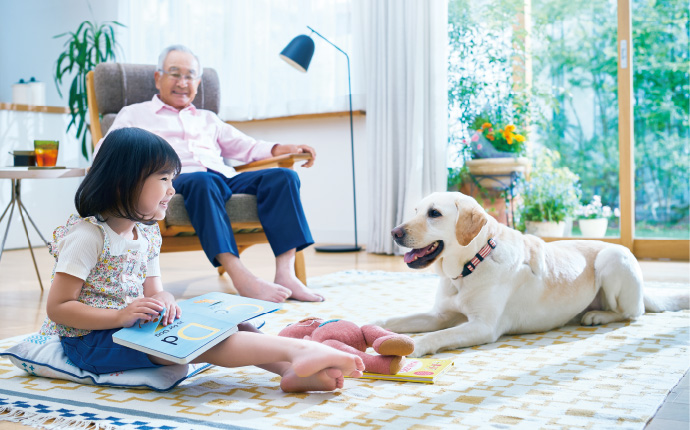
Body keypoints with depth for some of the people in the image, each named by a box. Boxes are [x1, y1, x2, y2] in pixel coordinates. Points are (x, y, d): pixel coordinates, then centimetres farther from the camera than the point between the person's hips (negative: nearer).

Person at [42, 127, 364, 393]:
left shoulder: (147, 234, 9)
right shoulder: (87, 235, -16)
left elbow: (151, 290, 10)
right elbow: (57, 308, -18)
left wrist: (162, 299, -15)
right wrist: (121, 316, -28)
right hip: (90, 340, -8)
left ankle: (296, 370, -31)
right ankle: (298, 350, -36)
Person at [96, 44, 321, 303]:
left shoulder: (207, 119, 37)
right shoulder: (134, 114, 25)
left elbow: (244, 146, 28)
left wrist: (282, 149, 9)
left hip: (224, 177, 5)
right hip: (177, 179, -4)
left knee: (283, 176, -22)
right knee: (203, 181, -41)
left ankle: (285, 274, -35)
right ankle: (241, 277, -50)